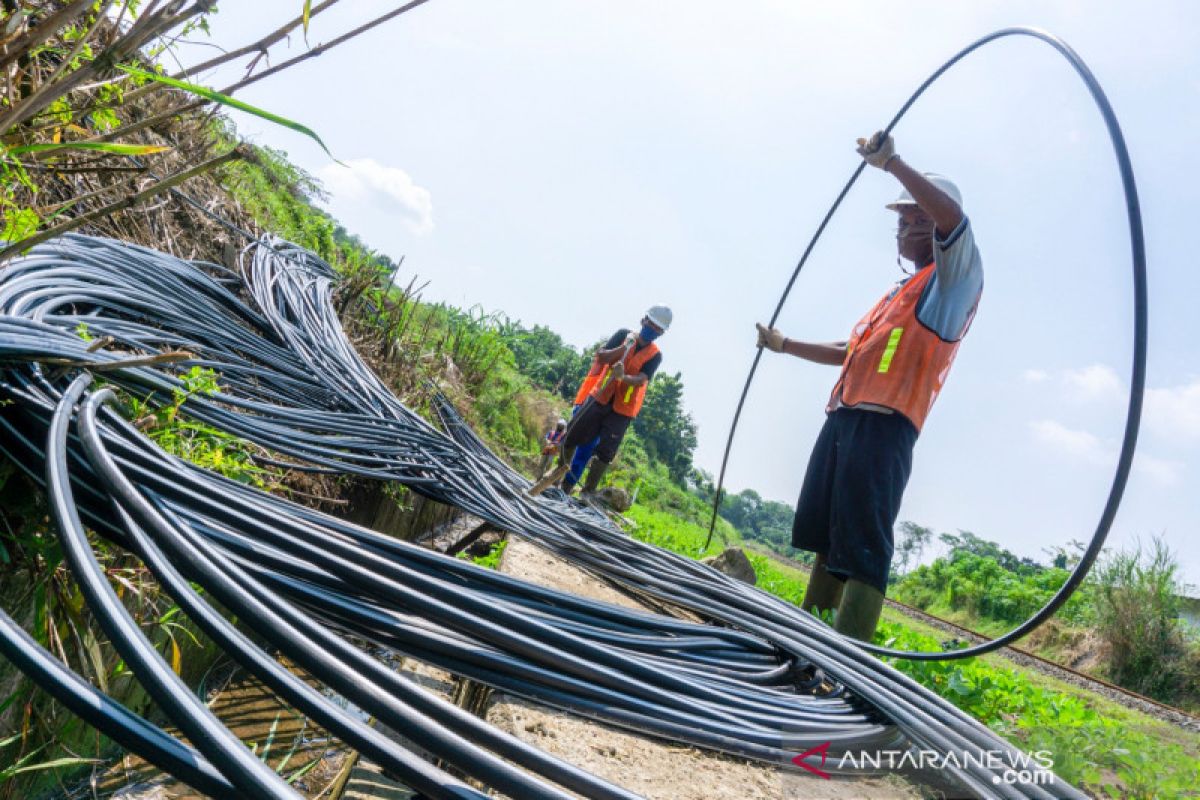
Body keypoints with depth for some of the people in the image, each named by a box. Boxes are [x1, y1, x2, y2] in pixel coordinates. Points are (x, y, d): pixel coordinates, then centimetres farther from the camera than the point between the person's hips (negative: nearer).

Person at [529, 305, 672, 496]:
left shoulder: (655, 356, -2)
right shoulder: (624, 335, 3)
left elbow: (641, 380, -16)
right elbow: (600, 357, -6)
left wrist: (624, 377, -37)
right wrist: (624, 348, -22)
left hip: (622, 408, -1)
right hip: (600, 397, 2)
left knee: (605, 451, -4)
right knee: (572, 435, 4)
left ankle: (588, 491, 7)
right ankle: (560, 470, 27)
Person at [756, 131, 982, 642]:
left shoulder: (955, 278, 3)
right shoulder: (900, 293, 30)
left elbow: (952, 215, -19)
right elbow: (851, 351, 37)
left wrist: (890, 161, -17)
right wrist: (785, 345, 38)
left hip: (884, 424, -9)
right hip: (842, 417, 9)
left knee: (862, 548, -15)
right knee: (826, 538, 12)